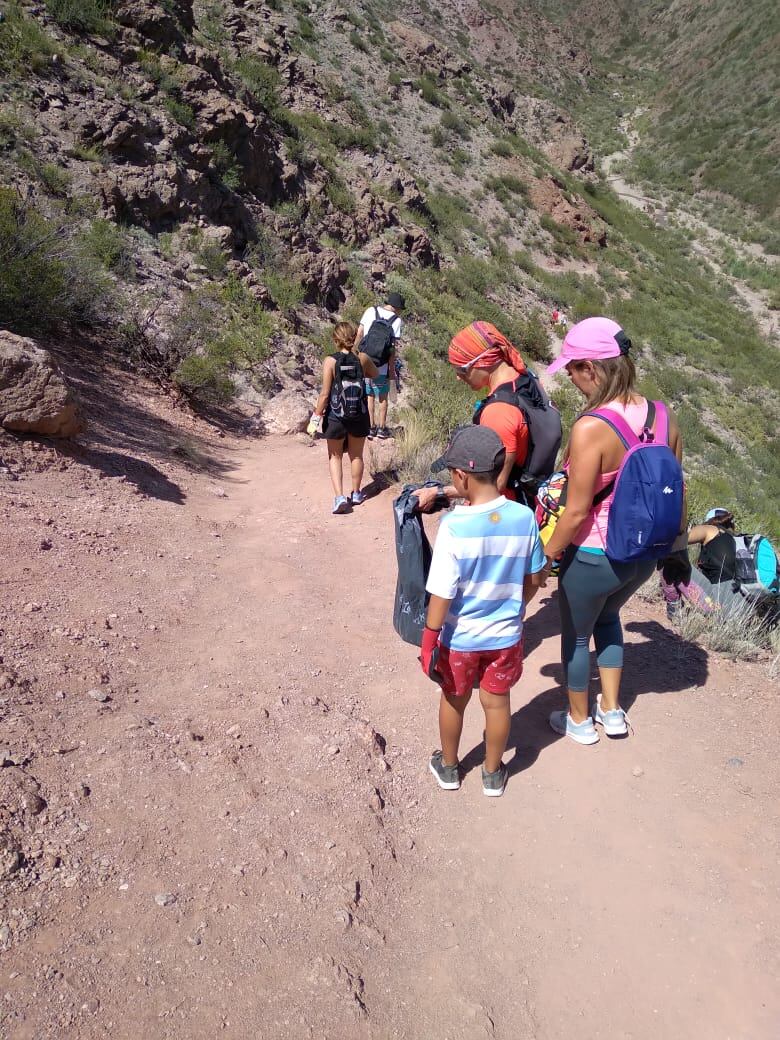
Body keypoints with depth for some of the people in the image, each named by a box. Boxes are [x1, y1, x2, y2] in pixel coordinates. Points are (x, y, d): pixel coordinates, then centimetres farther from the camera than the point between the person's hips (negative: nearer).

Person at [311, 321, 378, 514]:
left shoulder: (330, 361, -14)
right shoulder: (362, 359, -6)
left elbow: (325, 393, -14)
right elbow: (375, 374, 16)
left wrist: (317, 415, -4)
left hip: (335, 417, -2)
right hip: (359, 417, 2)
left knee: (335, 457, 11)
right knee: (356, 455, 19)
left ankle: (339, 497, -3)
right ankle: (356, 494, 31)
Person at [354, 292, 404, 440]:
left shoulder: (370, 311, 2)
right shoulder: (397, 321, -7)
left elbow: (359, 335, 1)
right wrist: (392, 369, -4)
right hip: (382, 366, -3)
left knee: (369, 396, 14)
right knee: (382, 397, 13)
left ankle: (371, 427, 17)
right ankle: (382, 428, 18)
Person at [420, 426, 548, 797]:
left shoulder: (454, 525, -25)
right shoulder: (524, 518, -13)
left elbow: (442, 592, -21)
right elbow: (535, 578, 0)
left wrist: (429, 639, -10)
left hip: (459, 637, -2)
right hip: (505, 634, 3)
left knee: (453, 700, 21)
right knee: (497, 702, 20)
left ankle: (448, 768, 42)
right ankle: (493, 775, 39)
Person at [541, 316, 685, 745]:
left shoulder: (591, 428, -28)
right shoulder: (663, 417, -8)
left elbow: (576, 512, -23)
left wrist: (547, 554, -7)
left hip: (594, 558, -6)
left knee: (576, 635, 20)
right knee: (607, 616, 33)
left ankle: (579, 721, 41)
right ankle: (612, 711, 43)